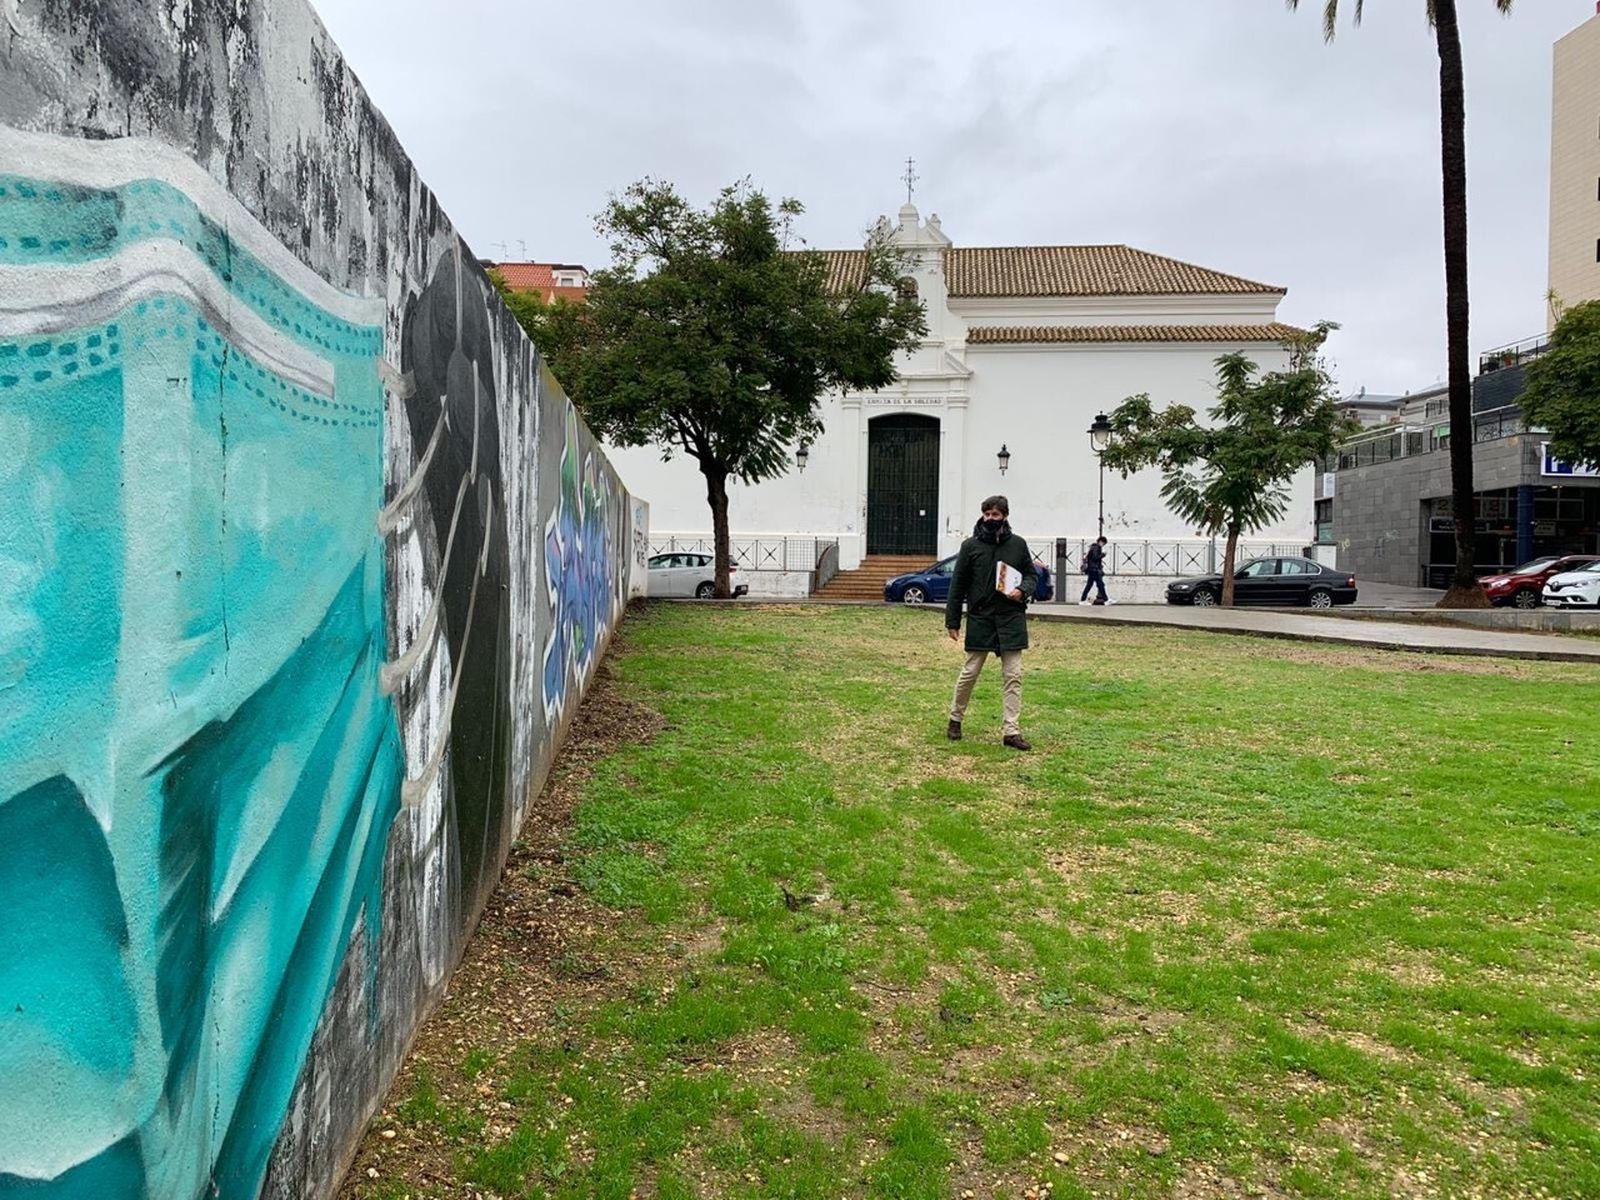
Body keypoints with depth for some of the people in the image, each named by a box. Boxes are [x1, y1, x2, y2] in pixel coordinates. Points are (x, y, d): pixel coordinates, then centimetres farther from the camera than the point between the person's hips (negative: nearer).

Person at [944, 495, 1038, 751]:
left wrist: (1023, 590, -10)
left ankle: (1012, 731, 5)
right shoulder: (971, 546, 0)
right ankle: (955, 719, 26)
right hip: (980, 618, -1)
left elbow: (1032, 575, 14)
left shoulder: (1018, 544, 4)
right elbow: (957, 585, 2)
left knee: (1013, 676, 1)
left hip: (1011, 618, 1)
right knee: (969, 673, 7)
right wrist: (952, 621, -1)